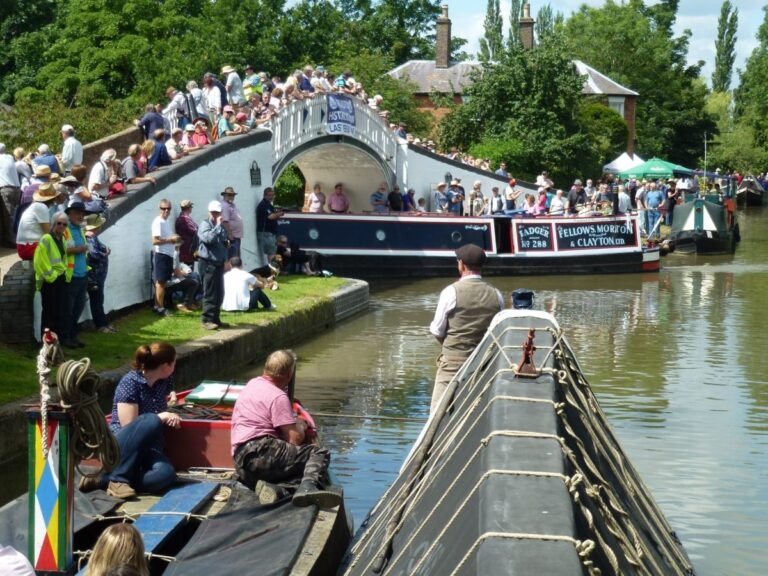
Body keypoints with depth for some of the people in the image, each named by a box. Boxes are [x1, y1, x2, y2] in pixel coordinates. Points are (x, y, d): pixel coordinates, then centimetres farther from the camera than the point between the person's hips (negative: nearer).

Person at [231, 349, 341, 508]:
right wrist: (301, 425, 14)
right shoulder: (278, 397, -4)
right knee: (320, 453, -14)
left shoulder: (253, 384, 23)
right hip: (260, 452, -9)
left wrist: (293, 422, 33)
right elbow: (295, 439, -8)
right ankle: (308, 487, -42)